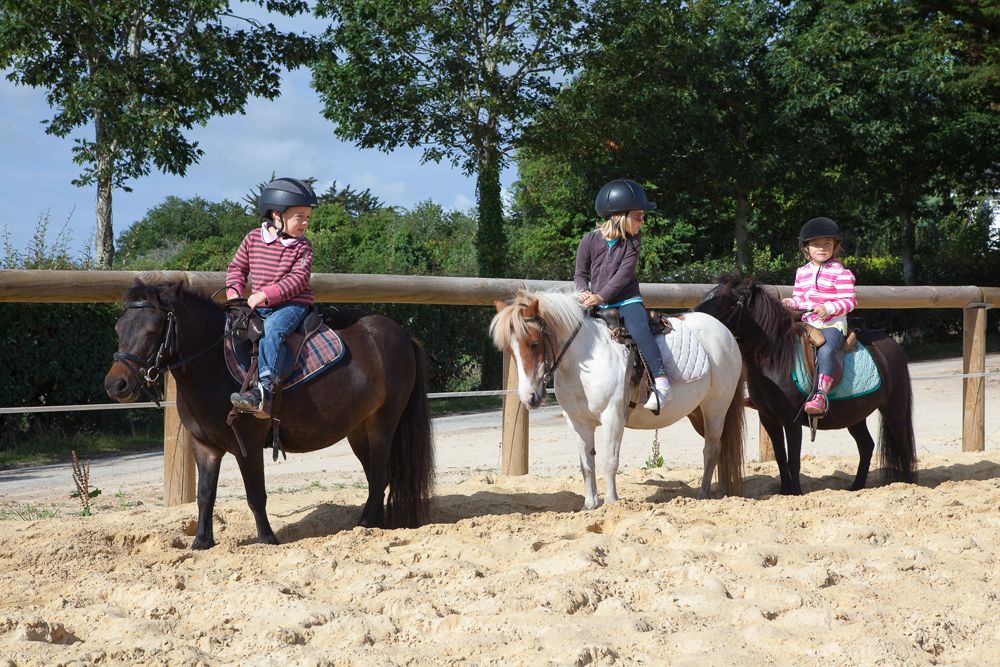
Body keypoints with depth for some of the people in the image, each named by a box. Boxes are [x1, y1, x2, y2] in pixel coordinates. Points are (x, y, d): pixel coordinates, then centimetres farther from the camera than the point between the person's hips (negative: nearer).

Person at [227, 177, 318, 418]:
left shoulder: (302, 246, -2)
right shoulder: (253, 238, 6)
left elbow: (298, 279, -13)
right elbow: (237, 268, 14)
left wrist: (264, 295, -22)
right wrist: (234, 294, -4)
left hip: (292, 303, -6)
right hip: (259, 306, 6)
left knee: (272, 328, -32)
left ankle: (264, 390, -45)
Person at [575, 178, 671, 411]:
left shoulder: (632, 242, 0)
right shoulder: (590, 241, 1)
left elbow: (624, 274, -9)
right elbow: (580, 273, 8)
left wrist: (601, 296, -20)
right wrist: (583, 291, -14)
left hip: (627, 300, -3)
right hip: (597, 304, 3)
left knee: (638, 328, -30)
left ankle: (661, 381, -37)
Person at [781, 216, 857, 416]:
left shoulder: (840, 272, -3)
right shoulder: (802, 272, 16)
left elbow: (849, 300, -8)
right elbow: (799, 298, 23)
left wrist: (829, 308, -23)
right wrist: (791, 303, 0)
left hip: (833, 324, -7)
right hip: (807, 323, 7)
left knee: (825, 350, -34)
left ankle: (821, 395, -43)